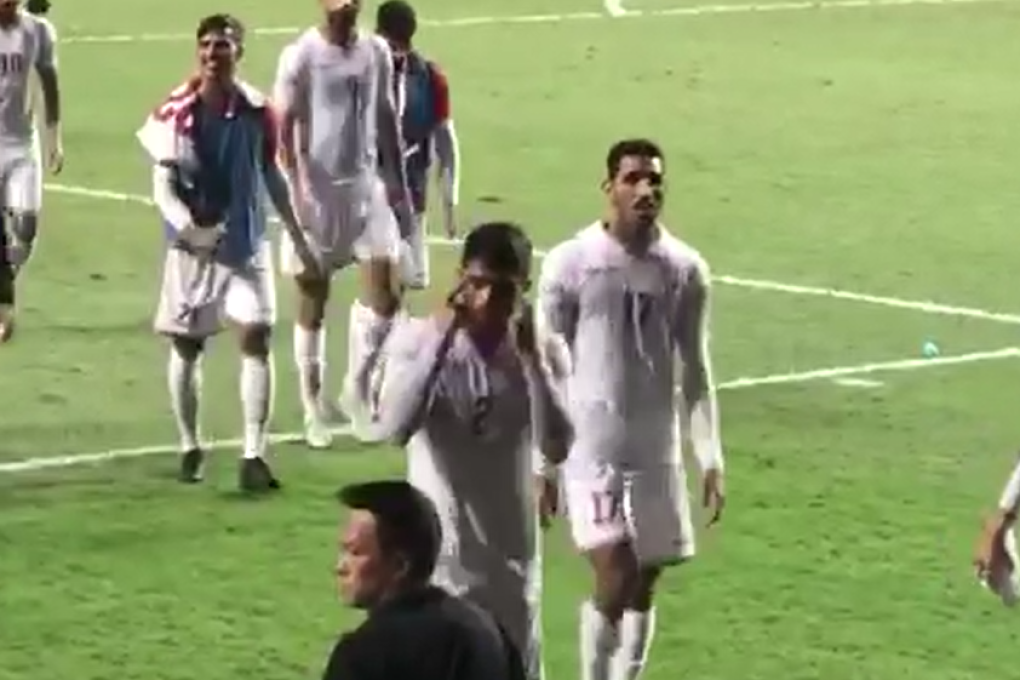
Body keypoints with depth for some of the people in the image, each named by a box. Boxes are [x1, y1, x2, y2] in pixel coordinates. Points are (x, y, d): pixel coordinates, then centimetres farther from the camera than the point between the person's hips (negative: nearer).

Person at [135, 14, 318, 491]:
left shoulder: (257, 112, -2)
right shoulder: (175, 112, -10)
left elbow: (272, 177, 11)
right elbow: (162, 188, -10)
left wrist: (299, 240, 14)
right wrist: (188, 227, -28)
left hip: (245, 244, 1)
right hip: (191, 246, -1)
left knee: (255, 338, -10)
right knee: (185, 346, 8)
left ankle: (254, 456, -10)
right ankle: (189, 447, 26)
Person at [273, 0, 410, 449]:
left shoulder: (376, 52, 5)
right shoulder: (300, 56, -10)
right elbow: (284, 128, -10)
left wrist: (399, 180, 11)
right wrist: (297, 189, -17)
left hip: (365, 185, 4)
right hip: (318, 189, -4)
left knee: (385, 292, -5)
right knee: (313, 301, 5)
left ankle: (356, 387, 14)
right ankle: (314, 407, 16)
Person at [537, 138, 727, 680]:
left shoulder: (685, 268, 2)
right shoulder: (570, 263, -7)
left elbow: (695, 371, 8)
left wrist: (711, 459, 3)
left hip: (657, 452, 4)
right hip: (591, 450, -4)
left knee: (642, 587, 8)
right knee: (614, 580, -13)